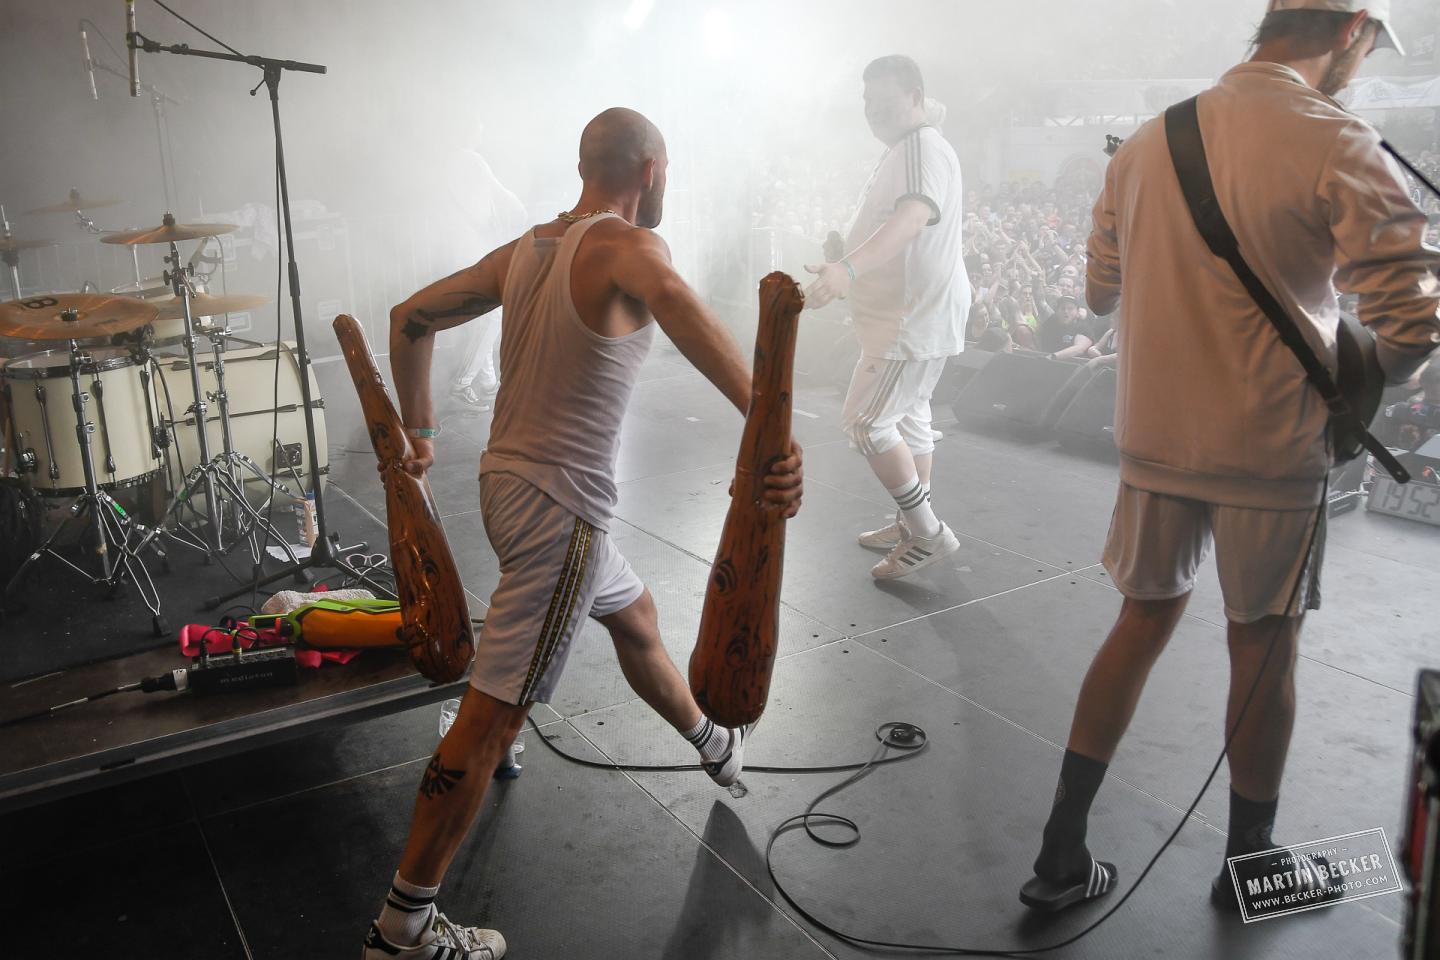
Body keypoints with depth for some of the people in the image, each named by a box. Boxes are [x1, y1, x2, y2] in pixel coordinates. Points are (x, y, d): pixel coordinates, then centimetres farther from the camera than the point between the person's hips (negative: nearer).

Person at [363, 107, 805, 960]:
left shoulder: (524, 250, 10)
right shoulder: (625, 245, -14)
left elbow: (411, 319, 18)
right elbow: (671, 297, -39)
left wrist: (419, 429, 25)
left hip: (505, 481, 10)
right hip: (558, 507, -10)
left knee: (635, 613, 30)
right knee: (492, 719, -3)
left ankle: (713, 744, 54)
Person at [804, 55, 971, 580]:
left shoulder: (923, 148, -19)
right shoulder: (903, 150, 16)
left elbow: (912, 217, -39)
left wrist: (848, 268, -52)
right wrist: (847, 272, 36)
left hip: (915, 317, -11)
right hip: (909, 313, 11)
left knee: (866, 422, -10)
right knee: (909, 417, 17)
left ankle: (928, 533, -2)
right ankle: (912, 525, 30)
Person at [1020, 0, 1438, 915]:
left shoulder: (1149, 141, 6)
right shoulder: (1337, 146, -12)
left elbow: (1101, 290, 14)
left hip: (1155, 438, 5)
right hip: (1271, 453, -5)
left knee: (1142, 623, 16)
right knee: (1264, 651, 11)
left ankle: (1061, 855, 19)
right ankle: (1250, 866, 31)